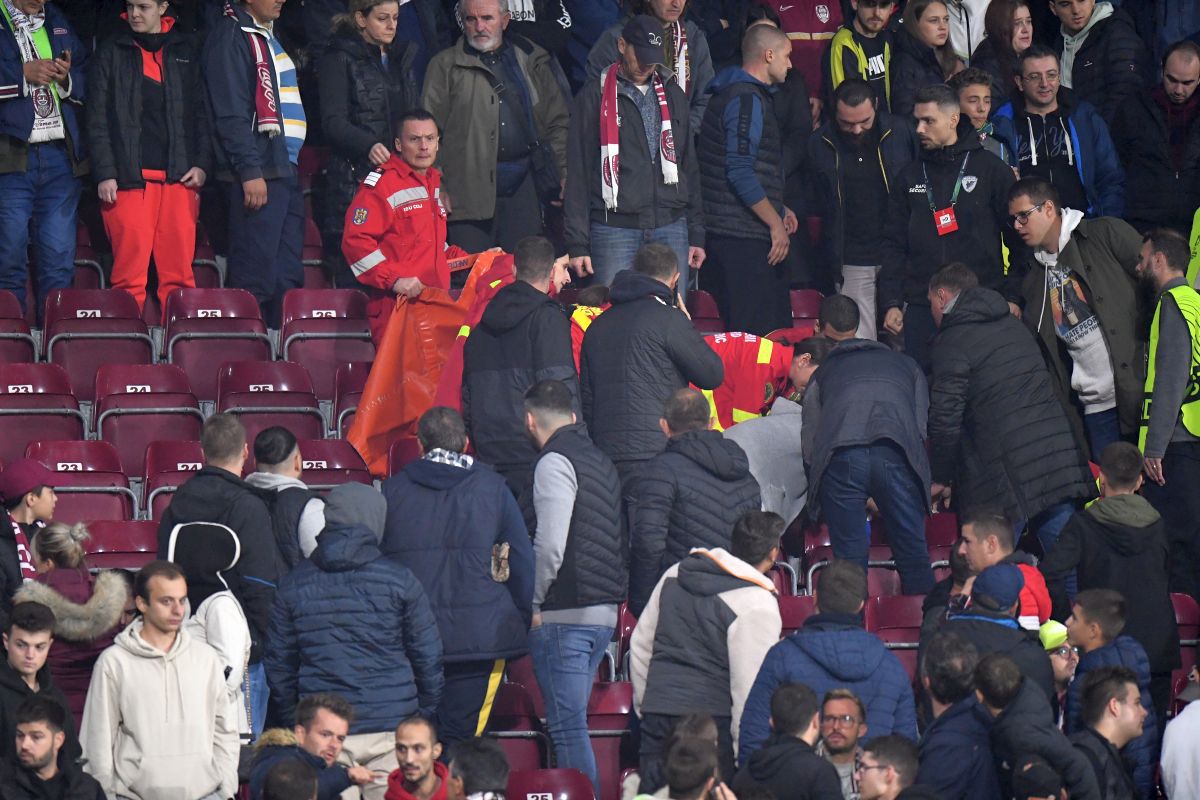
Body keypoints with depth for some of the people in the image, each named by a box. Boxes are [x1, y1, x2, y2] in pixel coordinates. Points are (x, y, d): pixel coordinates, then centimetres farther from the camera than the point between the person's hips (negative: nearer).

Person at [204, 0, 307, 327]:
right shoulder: (230, 35, -7)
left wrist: (295, 163, 17)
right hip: (258, 173, -9)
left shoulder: (270, 37, 21)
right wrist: (250, 171, -19)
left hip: (287, 169, 9)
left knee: (288, 275, 8)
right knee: (255, 275, -11)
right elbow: (231, 112, -14)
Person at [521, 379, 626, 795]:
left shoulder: (554, 461, -10)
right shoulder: (599, 460, 18)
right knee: (571, 722, 14)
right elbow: (620, 543, 20)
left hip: (564, 615, -9)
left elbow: (550, 545, -18)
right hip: (604, 612, 9)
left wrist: (533, 602, -9)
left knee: (567, 726, -8)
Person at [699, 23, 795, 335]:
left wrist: (779, 210, 22)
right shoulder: (748, 99, -13)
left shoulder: (730, 95, 19)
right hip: (744, 239, -11)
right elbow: (740, 172, -21)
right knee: (755, 333, -12)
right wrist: (775, 222, -16)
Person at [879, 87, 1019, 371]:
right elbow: (893, 246, 15)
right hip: (922, 310, 3)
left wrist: (1012, 297, -4)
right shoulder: (909, 177, 15)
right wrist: (891, 302, 4)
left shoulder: (991, 169, 4)